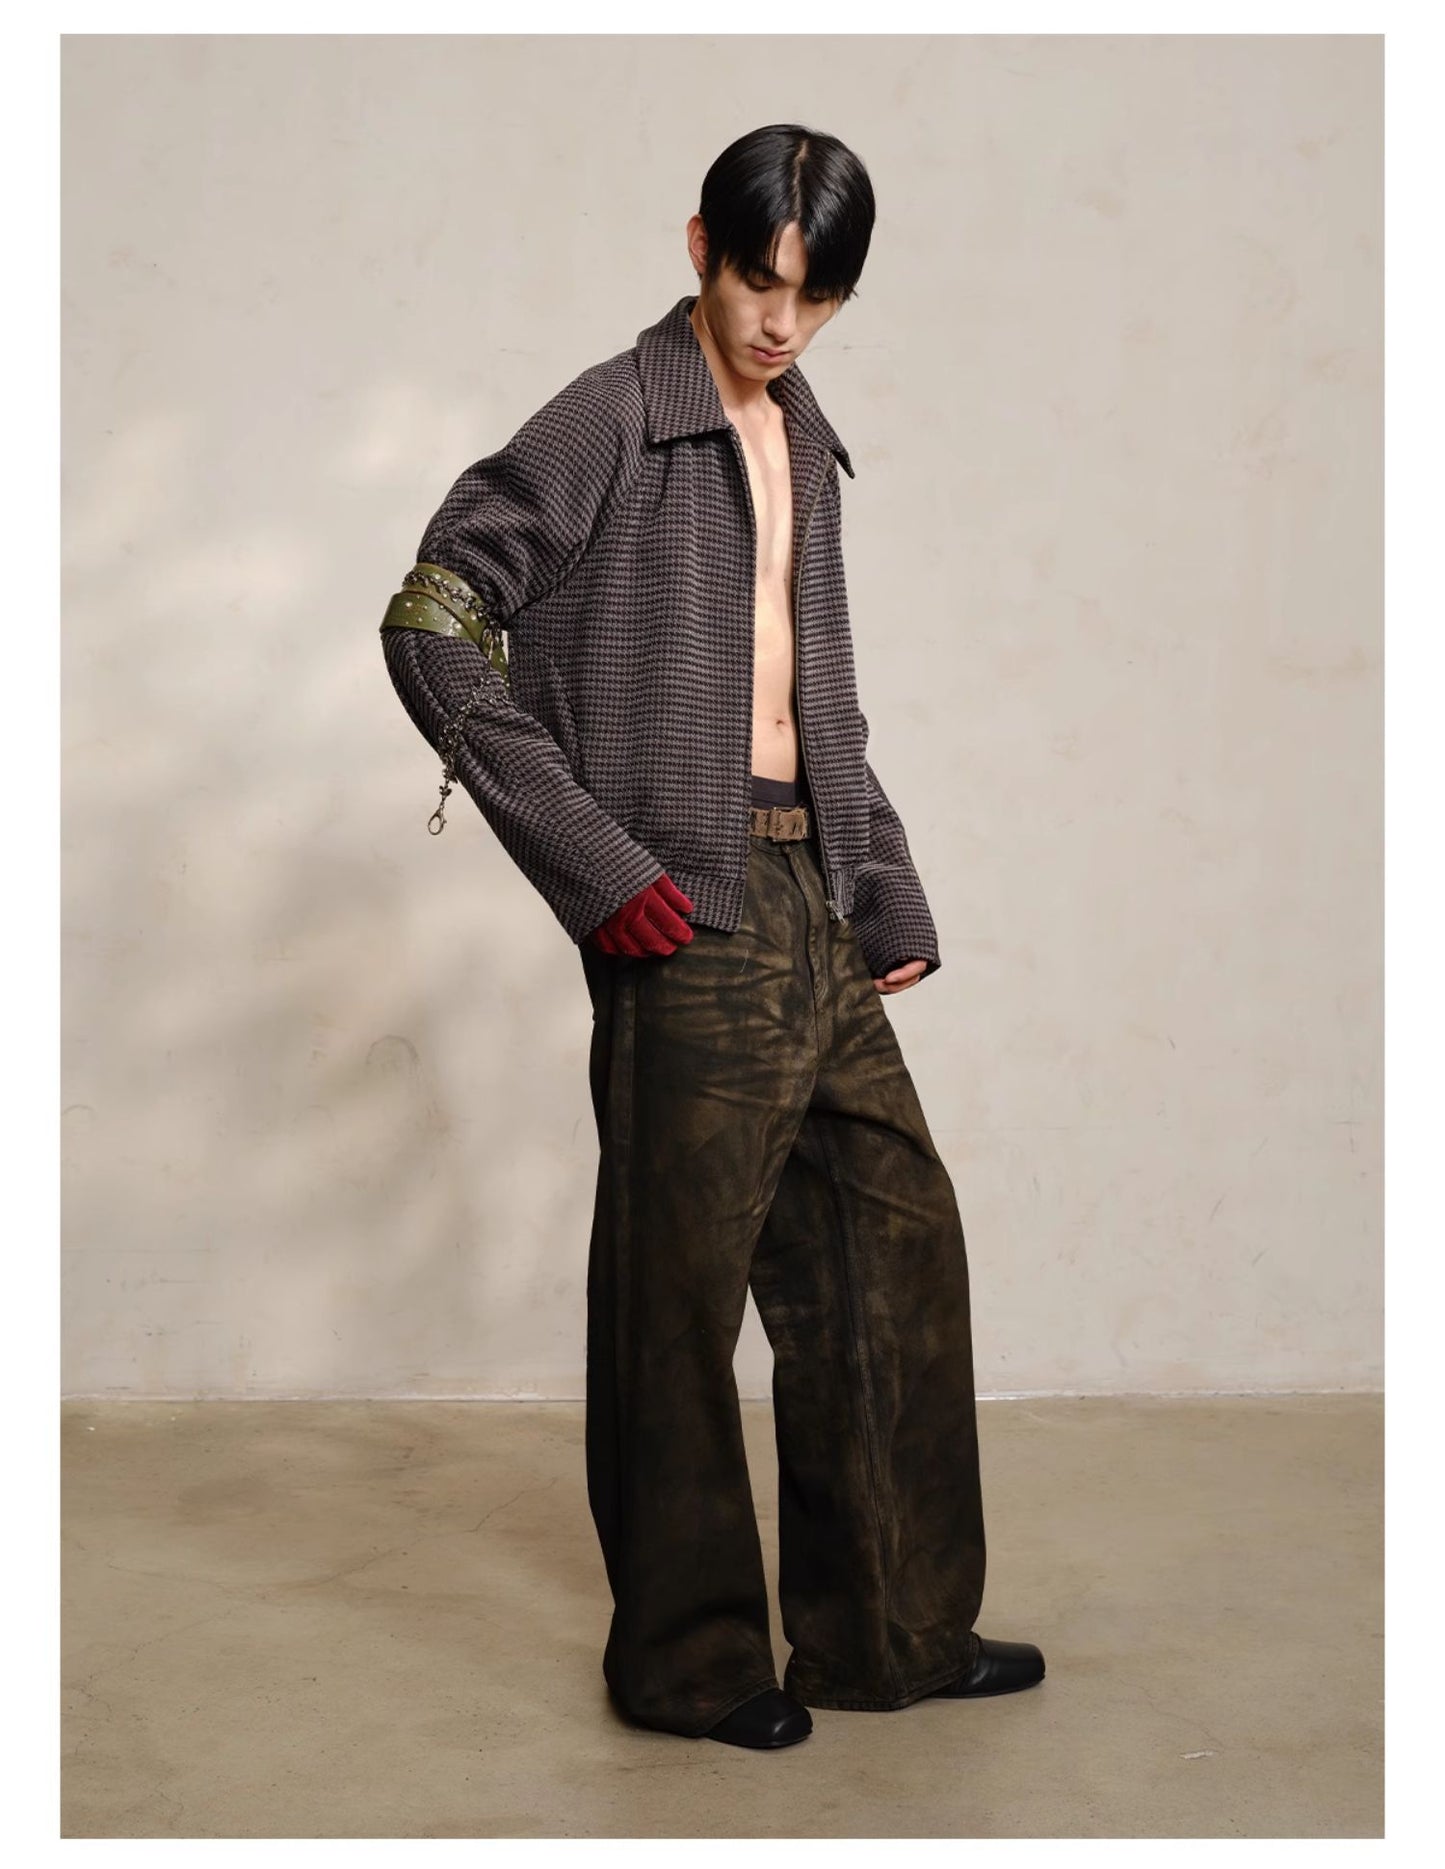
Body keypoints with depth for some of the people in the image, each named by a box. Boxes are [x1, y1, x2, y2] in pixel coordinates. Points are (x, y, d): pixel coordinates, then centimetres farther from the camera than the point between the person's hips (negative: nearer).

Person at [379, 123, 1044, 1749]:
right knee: (681, 1289, 1)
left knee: (899, 1242, 11)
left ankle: (890, 1629, 25)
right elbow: (432, 629, -13)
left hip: (814, 907, 8)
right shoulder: (612, 423, -7)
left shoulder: (803, 440, 16)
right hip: (689, 922, -8)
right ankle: (686, 1661, 18)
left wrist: (886, 889, 13)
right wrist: (594, 864, -16)